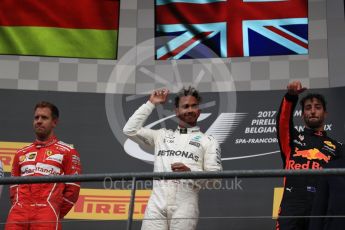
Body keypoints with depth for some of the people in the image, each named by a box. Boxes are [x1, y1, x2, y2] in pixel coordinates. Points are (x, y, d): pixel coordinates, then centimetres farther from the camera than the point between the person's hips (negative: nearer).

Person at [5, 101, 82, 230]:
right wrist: (19, 209, 9)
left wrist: (55, 214, 2)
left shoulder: (67, 152, 10)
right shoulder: (21, 153, 25)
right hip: (18, 213, 4)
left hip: (47, 211, -4)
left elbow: (72, 189, 5)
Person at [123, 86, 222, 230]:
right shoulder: (162, 136, 22)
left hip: (185, 206, -2)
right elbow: (130, 130, 13)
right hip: (156, 204, 2)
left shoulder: (208, 141, 13)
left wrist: (190, 172, -14)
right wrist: (151, 104, 16)